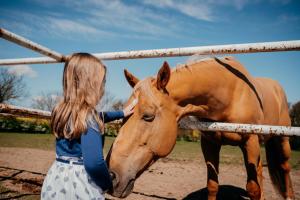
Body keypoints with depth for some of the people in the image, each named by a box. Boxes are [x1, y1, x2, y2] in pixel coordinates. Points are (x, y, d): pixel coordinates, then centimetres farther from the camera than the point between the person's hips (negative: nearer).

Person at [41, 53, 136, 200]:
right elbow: (93, 162, -33)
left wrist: (122, 113, 24)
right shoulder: (88, 116, -23)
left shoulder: (61, 110, 3)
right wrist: (108, 183, -14)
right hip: (79, 183, -7)